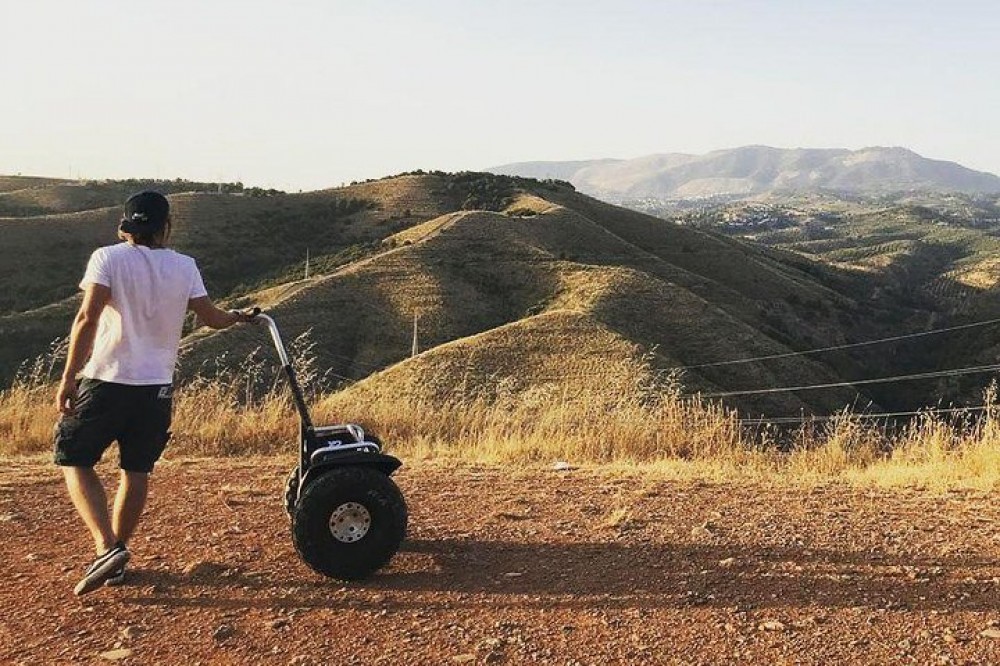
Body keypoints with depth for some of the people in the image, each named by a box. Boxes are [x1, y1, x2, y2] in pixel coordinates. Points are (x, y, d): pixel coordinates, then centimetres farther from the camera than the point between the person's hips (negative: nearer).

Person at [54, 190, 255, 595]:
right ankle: (116, 557, 23)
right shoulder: (184, 267, 3)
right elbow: (211, 318, 8)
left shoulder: (108, 258, -6)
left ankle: (107, 547, -5)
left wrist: (68, 377, -12)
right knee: (136, 471, 15)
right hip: (157, 387, 3)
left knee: (74, 460, 11)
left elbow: (88, 318, -16)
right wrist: (238, 317, 30)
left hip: (106, 380, -3)